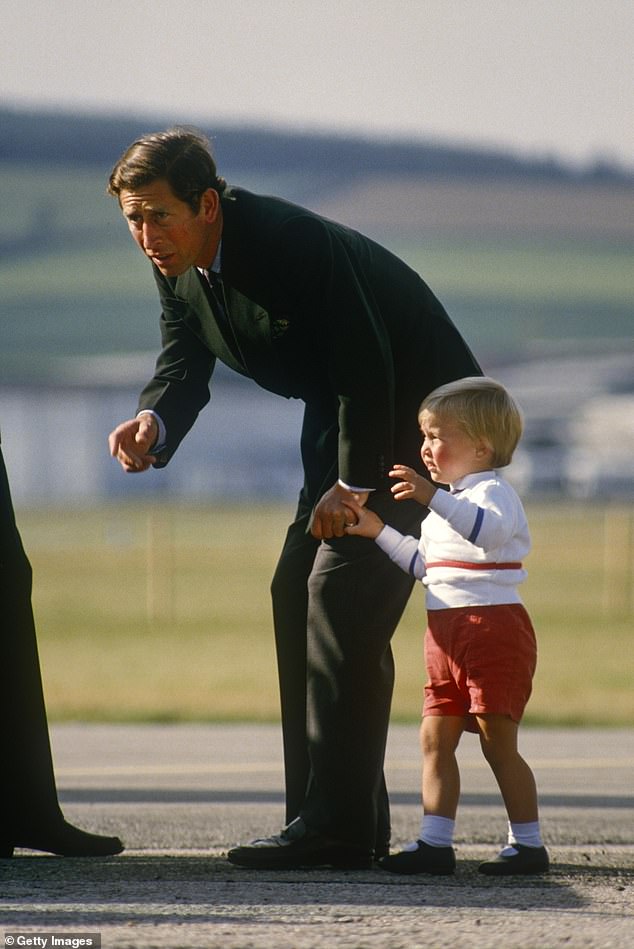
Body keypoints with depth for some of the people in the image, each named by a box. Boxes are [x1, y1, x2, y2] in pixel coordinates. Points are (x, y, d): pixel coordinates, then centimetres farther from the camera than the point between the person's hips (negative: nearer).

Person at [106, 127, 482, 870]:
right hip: (341, 418, 9)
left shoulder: (296, 244, -30)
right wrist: (155, 424, -26)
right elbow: (184, 361, -4)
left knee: (343, 592, -17)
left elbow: (367, 367, -29)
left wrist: (353, 485, -24)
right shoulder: (177, 265, -4)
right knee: (297, 591, 5)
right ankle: (345, 819, 9)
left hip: (417, 412, -9)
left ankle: (337, 824, -18)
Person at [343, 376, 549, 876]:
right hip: (448, 637, 10)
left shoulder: (493, 492, -10)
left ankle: (528, 844, -1)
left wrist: (433, 496, -44)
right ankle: (435, 843, 4)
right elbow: (423, 563, 29)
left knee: (499, 742, -7)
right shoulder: (447, 506, 22)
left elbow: (488, 529, -34)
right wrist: (377, 531, 21)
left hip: (493, 627, -10)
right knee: (436, 738, 4)